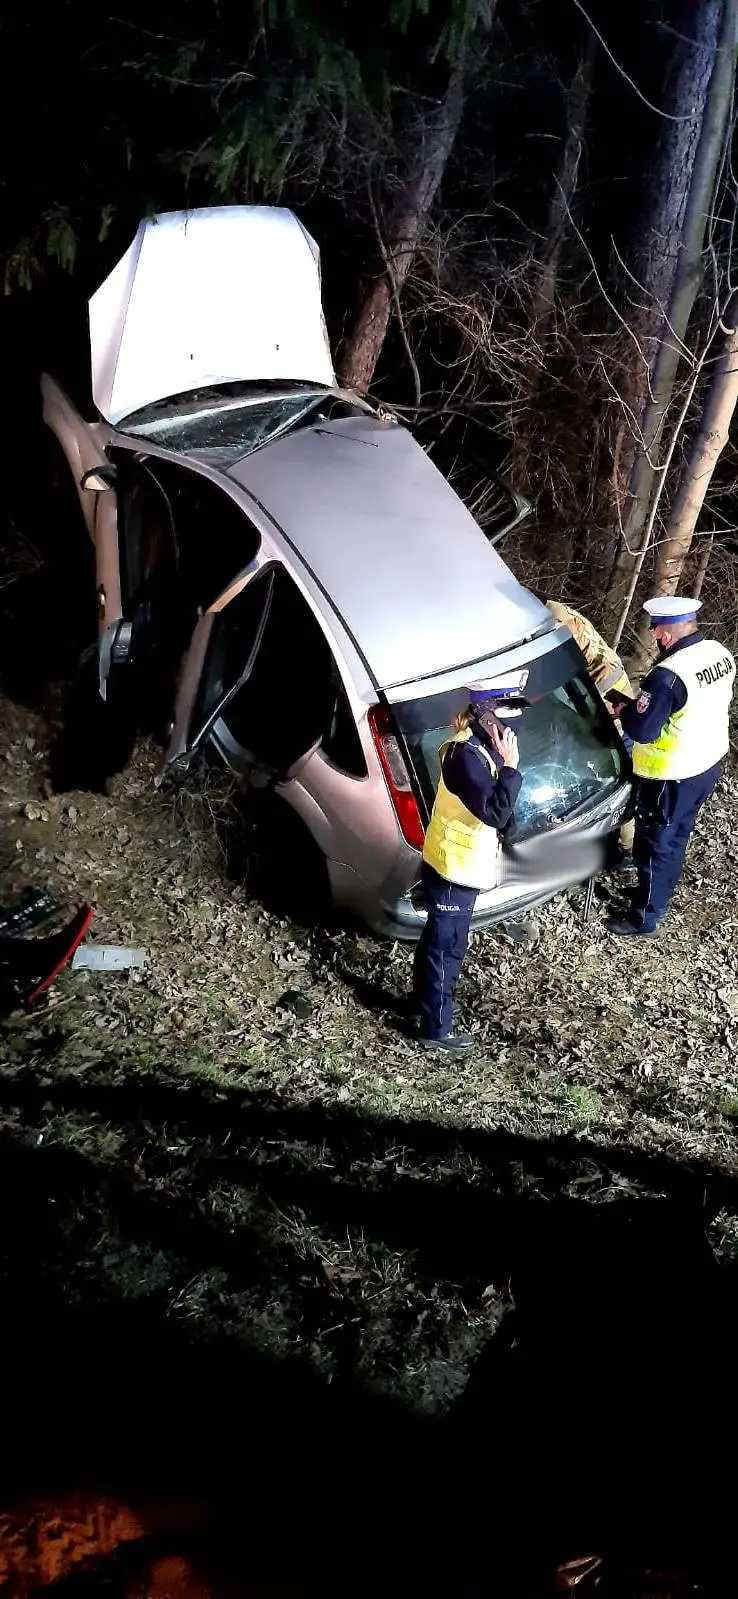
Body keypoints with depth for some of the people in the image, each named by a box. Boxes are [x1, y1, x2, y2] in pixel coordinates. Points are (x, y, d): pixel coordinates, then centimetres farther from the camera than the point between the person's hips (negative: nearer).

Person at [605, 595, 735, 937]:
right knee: (675, 836, 26)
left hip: (672, 776, -8)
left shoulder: (668, 676, -31)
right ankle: (661, 888, 46)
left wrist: (623, 708, -7)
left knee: (655, 845, 8)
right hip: (709, 761, 8)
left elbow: (641, 730, -27)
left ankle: (643, 919, 22)